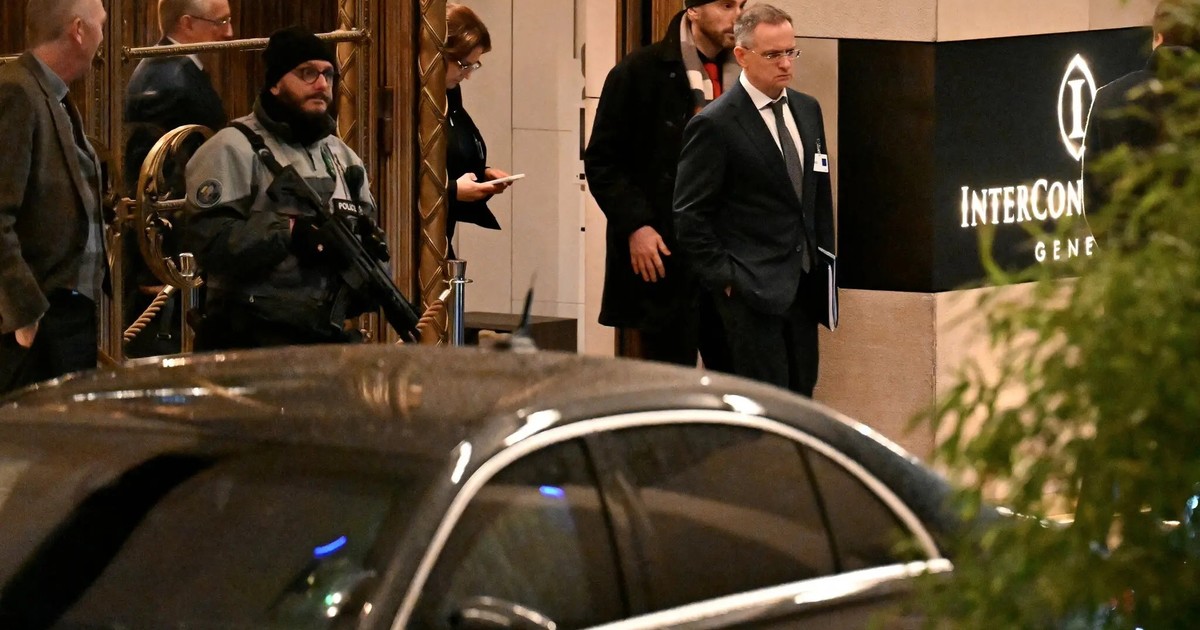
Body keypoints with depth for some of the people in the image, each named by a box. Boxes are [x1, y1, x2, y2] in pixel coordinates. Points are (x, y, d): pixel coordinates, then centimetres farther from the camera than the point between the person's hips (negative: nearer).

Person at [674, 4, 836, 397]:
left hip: (804, 285, 7)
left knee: (801, 397, 8)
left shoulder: (807, 110, 11)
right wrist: (724, 277, -12)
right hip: (751, 290, -7)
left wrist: (824, 263, 13)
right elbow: (690, 217, -10)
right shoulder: (715, 125, -11)